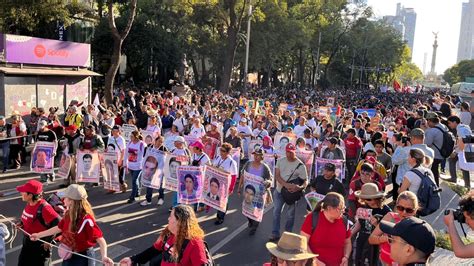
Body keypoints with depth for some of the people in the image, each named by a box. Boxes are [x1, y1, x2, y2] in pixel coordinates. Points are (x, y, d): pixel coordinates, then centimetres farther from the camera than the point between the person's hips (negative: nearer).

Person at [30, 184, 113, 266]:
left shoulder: (86, 220, -28)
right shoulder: (68, 215, -3)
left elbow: (101, 240, -32)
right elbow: (58, 228, 15)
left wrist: (104, 256, -49)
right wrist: (38, 235, 27)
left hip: (83, 259, -8)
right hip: (69, 257, 8)